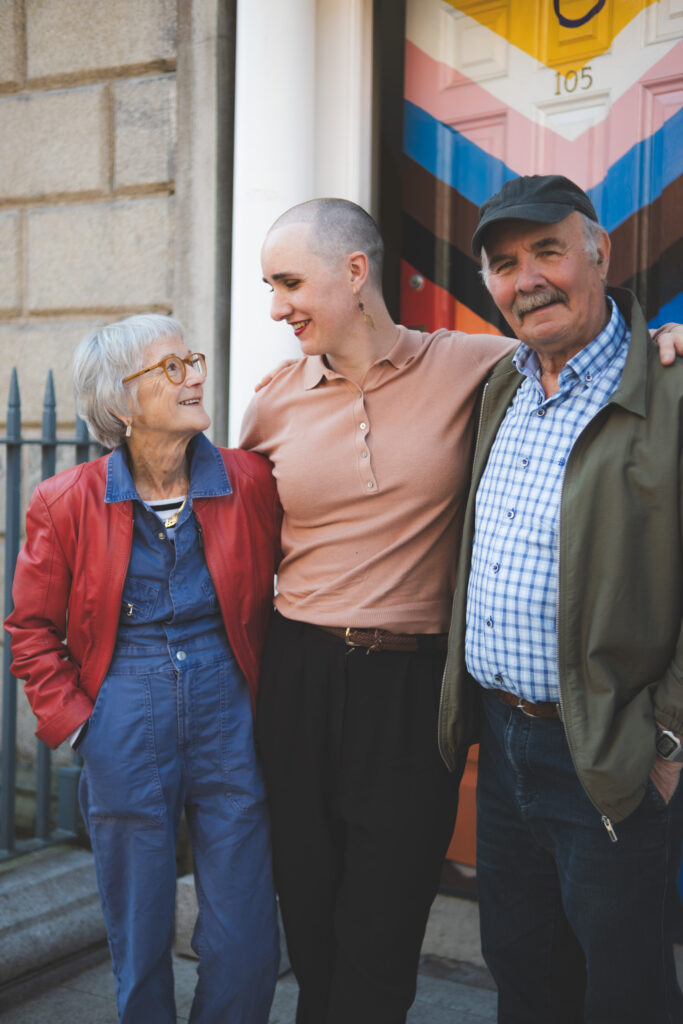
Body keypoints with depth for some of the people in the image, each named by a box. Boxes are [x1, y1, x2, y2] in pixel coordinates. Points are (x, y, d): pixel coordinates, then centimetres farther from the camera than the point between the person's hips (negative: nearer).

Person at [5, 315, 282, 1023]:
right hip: (124, 736, 0)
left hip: (229, 722, 1)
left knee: (247, 952, 4)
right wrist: (73, 719, 0)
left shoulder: (252, 482, -1)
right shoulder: (67, 504, -2)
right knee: (139, 948, 12)